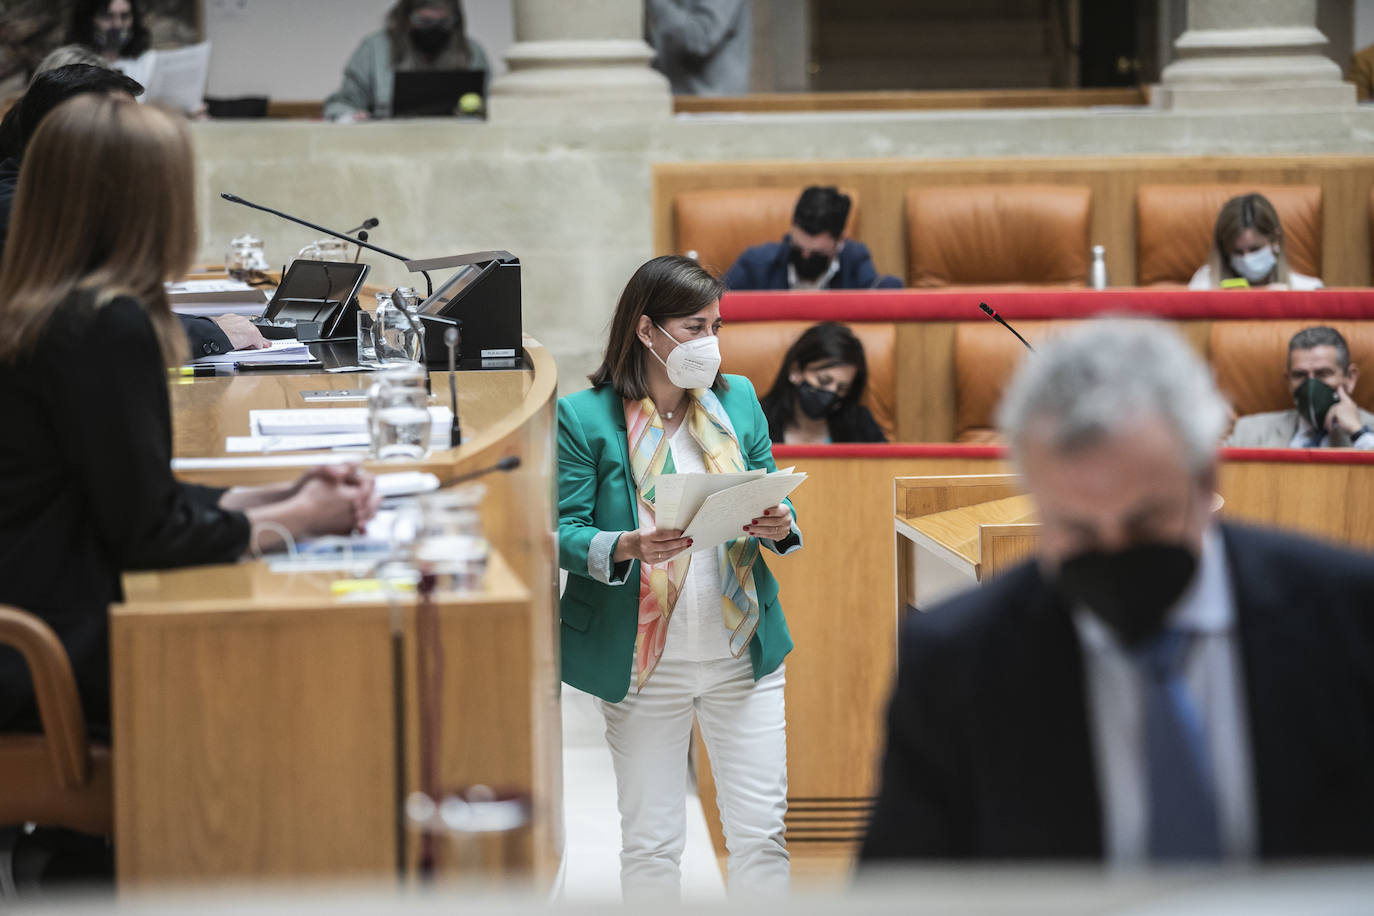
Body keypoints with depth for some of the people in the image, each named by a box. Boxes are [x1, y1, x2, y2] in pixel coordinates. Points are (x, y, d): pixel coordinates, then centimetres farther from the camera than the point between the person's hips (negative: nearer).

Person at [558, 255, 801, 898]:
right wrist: (627, 548, -27)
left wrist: (778, 527, -11)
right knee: (650, 843, 5)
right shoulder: (585, 417, -4)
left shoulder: (738, 399, 9)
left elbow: (771, 502, 13)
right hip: (644, 662, -3)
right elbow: (562, 533, -8)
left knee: (764, 832, 3)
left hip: (743, 653, 3)